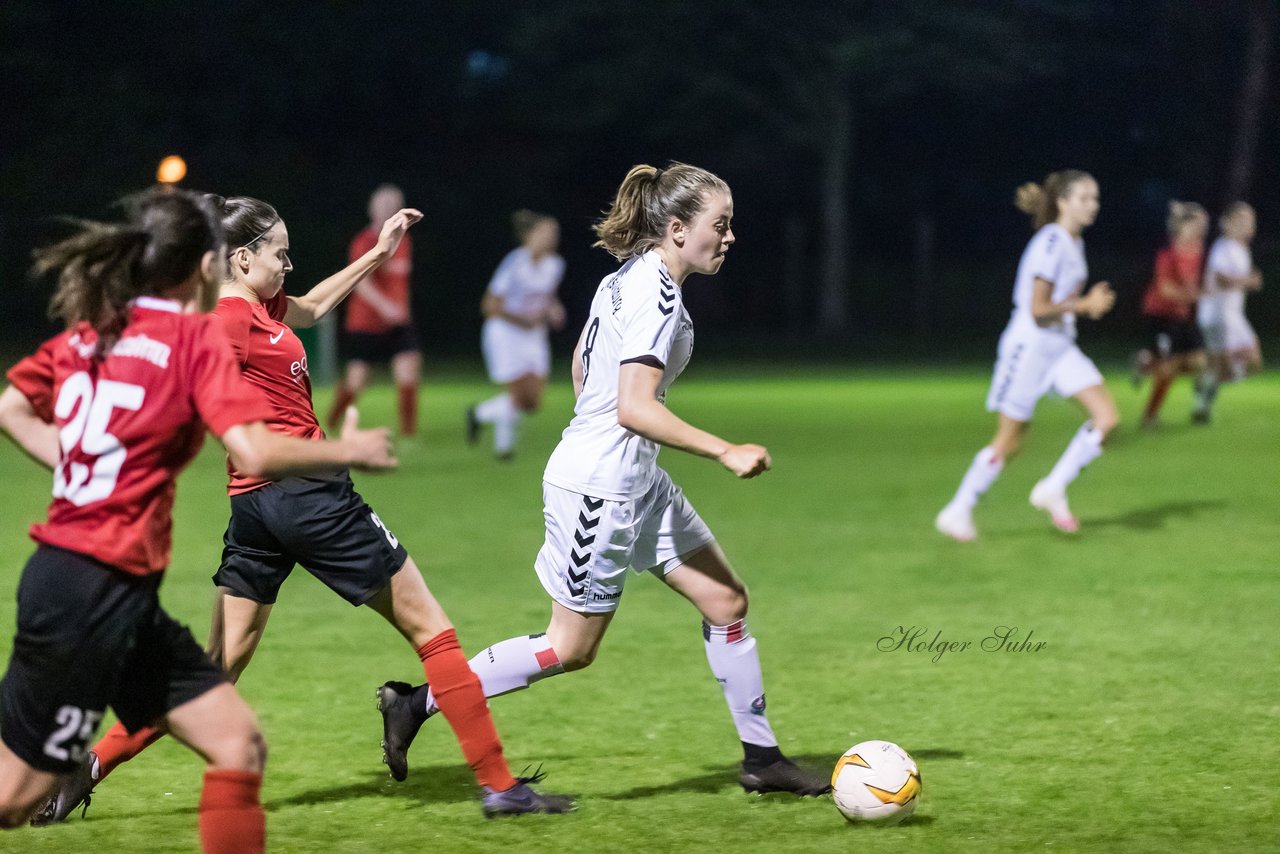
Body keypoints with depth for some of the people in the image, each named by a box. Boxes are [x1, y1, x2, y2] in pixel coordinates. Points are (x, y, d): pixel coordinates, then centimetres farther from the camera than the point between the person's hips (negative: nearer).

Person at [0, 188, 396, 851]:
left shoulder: (92, 331, 11)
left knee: (238, 744, 7)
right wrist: (346, 450, -6)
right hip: (97, 591, -9)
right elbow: (254, 453, -20)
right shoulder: (199, 340, -10)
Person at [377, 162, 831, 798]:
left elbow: (581, 365, 21)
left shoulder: (626, 280, 9)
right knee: (571, 647, 0)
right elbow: (635, 409, -27)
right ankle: (417, 703, 9)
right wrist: (725, 453, -26)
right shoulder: (656, 295, -20)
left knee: (726, 601, 9)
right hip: (599, 487, -10)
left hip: (635, 481, 10)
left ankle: (762, 758, 17)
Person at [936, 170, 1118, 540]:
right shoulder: (1050, 244, -19)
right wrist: (1084, 305, -15)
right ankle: (958, 510, 15)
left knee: (1107, 416, -8)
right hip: (1029, 346, -8)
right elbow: (1038, 310, -22)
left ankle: (1053, 489, 1)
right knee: (1009, 442, 0)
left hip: (1061, 347, 8)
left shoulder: (1074, 243, 9)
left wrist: (1091, 302, 2)